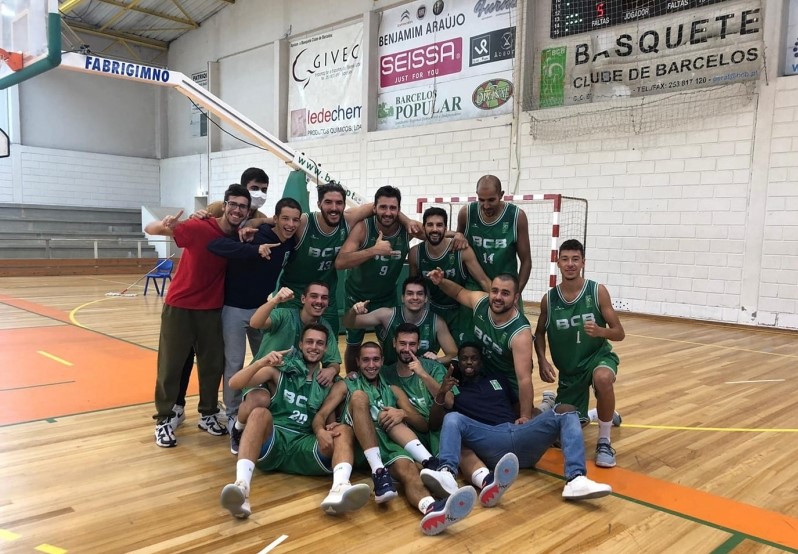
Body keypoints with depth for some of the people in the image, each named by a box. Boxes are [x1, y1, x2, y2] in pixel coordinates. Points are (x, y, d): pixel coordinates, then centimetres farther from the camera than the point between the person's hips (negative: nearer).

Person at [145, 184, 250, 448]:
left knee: (213, 364, 10)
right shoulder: (199, 228, -19)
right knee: (170, 365, 3)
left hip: (212, 309, 5)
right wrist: (163, 226, -44)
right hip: (180, 305, -4)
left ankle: (208, 415, 27)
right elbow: (149, 229, -19)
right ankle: (164, 420, 16)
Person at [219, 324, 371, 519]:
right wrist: (261, 362, -19)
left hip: (305, 446, 2)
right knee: (260, 412, -31)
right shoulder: (279, 370, 10)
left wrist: (322, 430, -12)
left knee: (344, 430, -21)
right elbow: (235, 383, -1)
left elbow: (329, 421, 13)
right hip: (272, 441, -2)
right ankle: (242, 488, -48)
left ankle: (339, 489, -51)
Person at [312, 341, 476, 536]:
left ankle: (431, 509, -66)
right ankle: (379, 473, -38)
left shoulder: (393, 390, 28)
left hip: (387, 443, 2)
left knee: (408, 468, -31)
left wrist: (403, 413, -4)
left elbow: (422, 424, 19)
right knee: (359, 396, -26)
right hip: (356, 443, -2)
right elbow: (321, 415, 6)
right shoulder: (345, 385, 21)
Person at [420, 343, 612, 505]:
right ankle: (446, 474, -55)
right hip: (489, 444, -3)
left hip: (520, 436, 3)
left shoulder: (499, 380, 31)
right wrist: (441, 394, -14)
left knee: (565, 411, -16)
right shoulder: (454, 390, 20)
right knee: (452, 418, -29)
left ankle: (576, 480, -37)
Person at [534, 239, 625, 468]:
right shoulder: (548, 299, -7)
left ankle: (604, 440, -16)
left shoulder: (598, 291, -13)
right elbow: (540, 333, 8)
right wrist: (542, 360, -9)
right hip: (569, 368, 3)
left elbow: (619, 333, -10)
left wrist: (600, 331, -31)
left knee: (603, 378, -41)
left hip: (598, 356, -3)